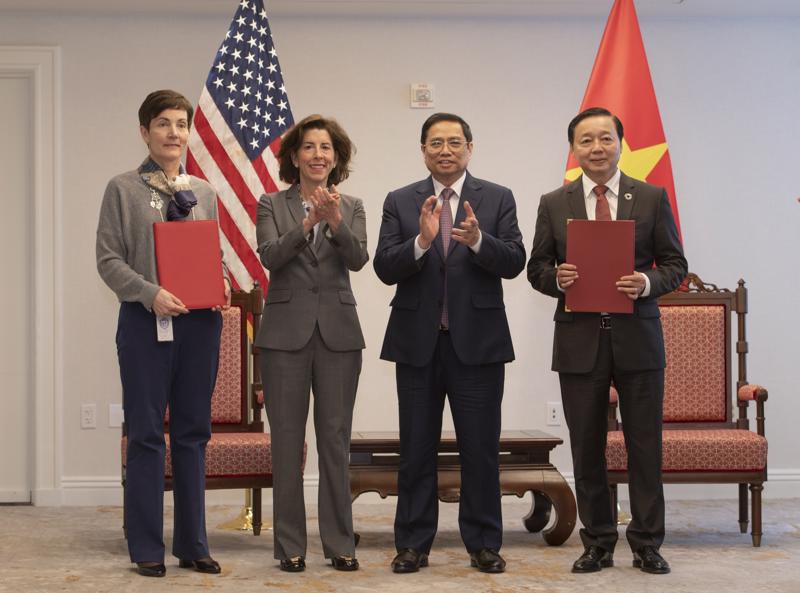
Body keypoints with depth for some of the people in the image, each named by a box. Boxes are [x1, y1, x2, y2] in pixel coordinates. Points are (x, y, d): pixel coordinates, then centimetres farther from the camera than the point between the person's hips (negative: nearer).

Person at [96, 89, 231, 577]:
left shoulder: (204, 192, 13)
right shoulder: (124, 189, 1)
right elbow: (108, 258, -4)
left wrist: (221, 286, -4)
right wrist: (151, 293, -17)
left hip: (201, 322, 4)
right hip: (146, 320, -4)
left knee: (193, 432, 8)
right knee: (147, 433, 1)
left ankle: (193, 544, 16)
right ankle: (147, 548, 9)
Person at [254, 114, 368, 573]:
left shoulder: (352, 207, 8)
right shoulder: (272, 205, 3)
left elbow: (358, 259, -8)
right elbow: (270, 256, -12)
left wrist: (335, 222, -25)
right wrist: (308, 222, -25)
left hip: (338, 333, 1)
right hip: (286, 332, -1)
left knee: (336, 439, 5)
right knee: (287, 440, 3)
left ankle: (340, 543, 13)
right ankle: (290, 545, 11)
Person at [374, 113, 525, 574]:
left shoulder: (497, 199, 3)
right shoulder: (400, 202, 5)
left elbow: (514, 262, -7)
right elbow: (385, 268, -5)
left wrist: (477, 239, -25)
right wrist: (421, 240, -22)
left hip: (478, 341, -1)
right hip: (417, 341, 1)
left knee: (481, 448, 5)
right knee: (417, 449, 8)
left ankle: (484, 544, 15)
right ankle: (413, 544, 17)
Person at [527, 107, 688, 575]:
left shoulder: (652, 198, 4)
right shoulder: (554, 204, 6)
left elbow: (675, 264, 4)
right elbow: (536, 268, 8)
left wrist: (648, 283, -16)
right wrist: (556, 278, -14)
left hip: (638, 339, -1)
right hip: (580, 342, 1)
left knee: (646, 447, 4)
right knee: (587, 449, 7)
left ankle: (647, 545, 15)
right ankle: (598, 545, 19)